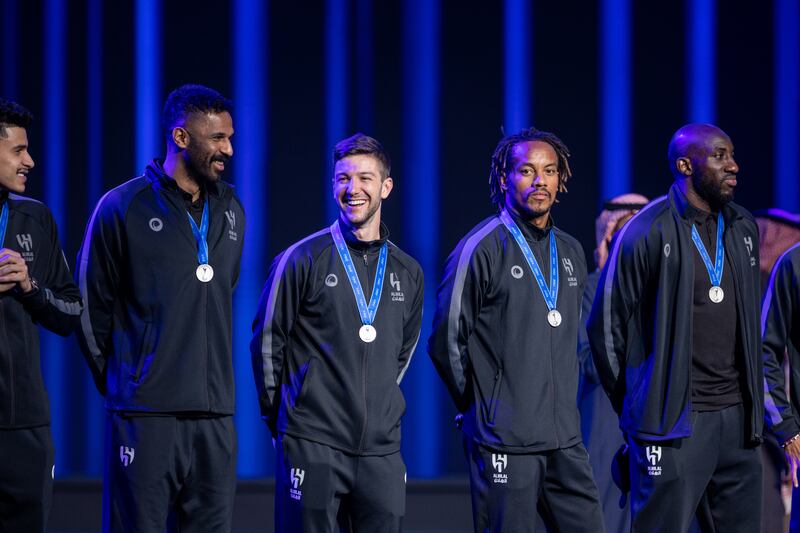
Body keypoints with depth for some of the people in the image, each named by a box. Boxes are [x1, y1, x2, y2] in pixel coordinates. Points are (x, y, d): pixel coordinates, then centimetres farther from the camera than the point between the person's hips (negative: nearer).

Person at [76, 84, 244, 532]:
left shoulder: (231, 210, 13)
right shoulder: (123, 208, -3)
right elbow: (92, 309, 3)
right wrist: (119, 384, 8)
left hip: (215, 411, 5)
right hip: (146, 413, -5)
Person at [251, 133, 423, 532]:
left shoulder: (408, 273, 11)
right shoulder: (303, 259, -2)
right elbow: (267, 341, 3)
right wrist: (277, 415, 6)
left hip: (381, 450, 4)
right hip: (312, 444, -4)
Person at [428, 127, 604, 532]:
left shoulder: (570, 252, 14)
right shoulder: (482, 249, -7)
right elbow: (446, 342, -4)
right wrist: (478, 404, 4)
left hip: (564, 438, 6)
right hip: (505, 443, -6)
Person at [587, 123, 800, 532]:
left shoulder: (743, 229, 13)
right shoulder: (647, 234, -8)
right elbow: (607, 329, -4)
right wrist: (639, 409, 4)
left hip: (737, 417, 7)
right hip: (675, 426, -6)